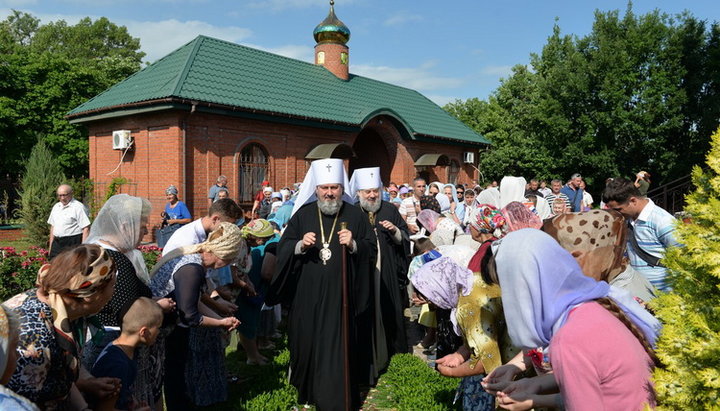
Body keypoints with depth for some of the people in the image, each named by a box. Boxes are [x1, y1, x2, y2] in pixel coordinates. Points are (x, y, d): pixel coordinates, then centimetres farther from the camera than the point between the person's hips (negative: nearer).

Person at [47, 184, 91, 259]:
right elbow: (53, 226, 21)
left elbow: (86, 228, -12)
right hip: (57, 244, 7)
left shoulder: (78, 207, -7)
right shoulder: (56, 207, 16)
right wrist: (51, 246, 17)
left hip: (72, 244, -7)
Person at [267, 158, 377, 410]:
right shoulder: (302, 214, 5)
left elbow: (372, 250, -2)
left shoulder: (356, 216, 1)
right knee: (309, 342, 11)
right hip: (308, 296, 2)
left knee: (338, 348, 2)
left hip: (342, 296, -2)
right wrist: (300, 245, -15)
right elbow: (283, 249, 4)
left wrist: (354, 245, -20)